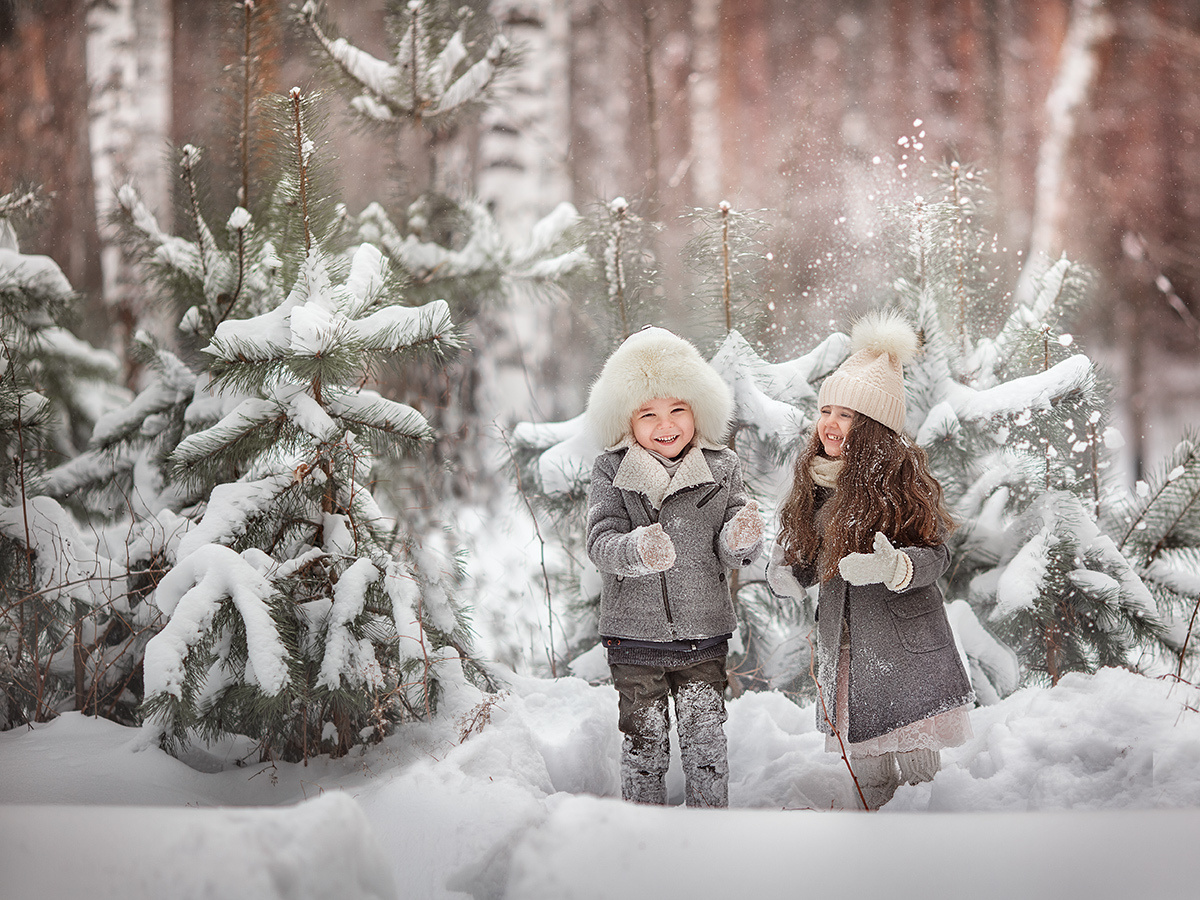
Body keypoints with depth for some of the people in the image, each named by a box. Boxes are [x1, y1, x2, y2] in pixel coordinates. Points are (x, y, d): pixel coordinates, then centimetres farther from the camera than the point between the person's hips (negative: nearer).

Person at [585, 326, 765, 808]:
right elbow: (601, 542, -15)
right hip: (634, 638, -1)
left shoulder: (721, 467, 0)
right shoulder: (611, 471, -4)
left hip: (704, 638, 1)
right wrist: (636, 550, -37)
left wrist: (740, 538, -28)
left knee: (706, 742, 5)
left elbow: (732, 552, -3)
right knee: (644, 743, 10)